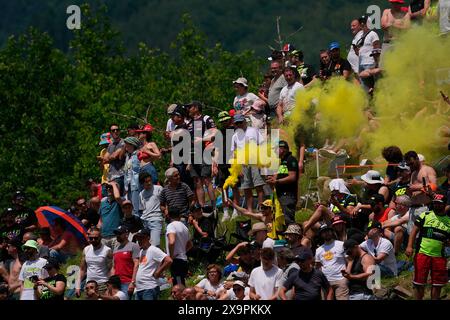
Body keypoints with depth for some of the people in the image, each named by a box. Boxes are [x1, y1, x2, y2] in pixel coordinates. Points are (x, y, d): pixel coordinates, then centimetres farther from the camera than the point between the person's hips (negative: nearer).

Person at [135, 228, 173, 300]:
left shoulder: (154, 250, -9)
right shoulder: (141, 252, 18)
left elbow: (169, 261, -20)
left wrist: (158, 273, -13)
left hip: (149, 288, -9)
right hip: (139, 288, 9)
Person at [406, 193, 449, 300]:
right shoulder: (425, 215, 6)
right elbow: (414, 230, 3)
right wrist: (409, 246, -10)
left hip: (439, 256, 2)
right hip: (422, 254, -2)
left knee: (437, 285, 4)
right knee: (419, 283, 0)